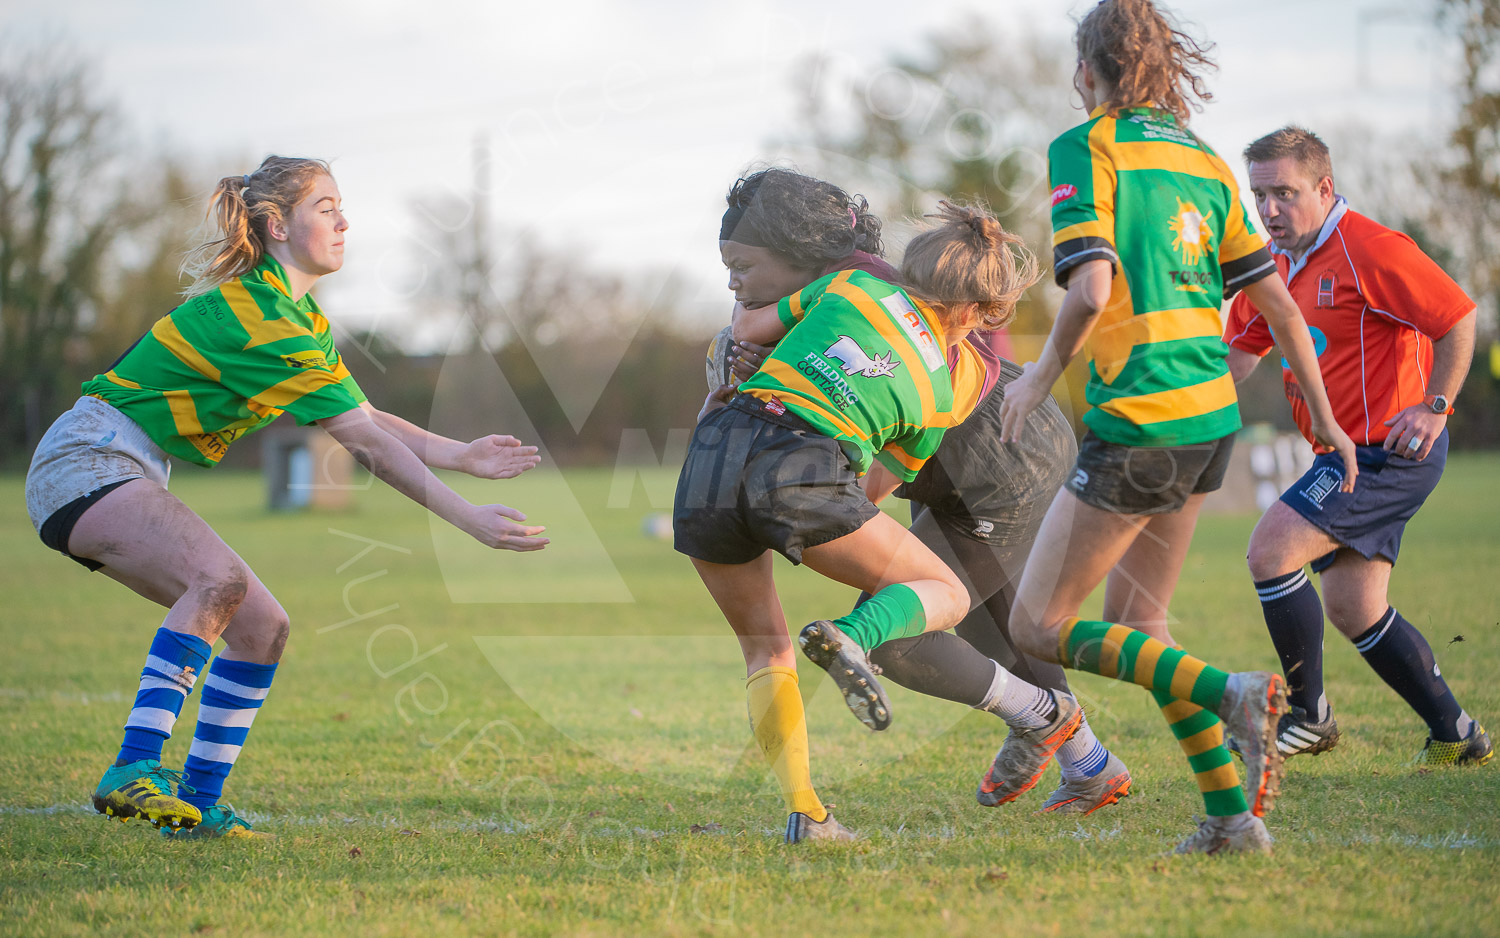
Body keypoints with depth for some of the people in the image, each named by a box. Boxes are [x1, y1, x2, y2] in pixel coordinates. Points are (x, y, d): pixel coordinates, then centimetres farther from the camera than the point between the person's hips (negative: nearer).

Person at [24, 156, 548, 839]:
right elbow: (367, 444, -24)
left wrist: (460, 454, 4)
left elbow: (363, 421, 16)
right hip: (85, 462, -10)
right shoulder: (256, 317, -22)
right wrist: (468, 519, -23)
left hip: (131, 476, 10)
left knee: (262, 625, 1)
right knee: (219, 578, -33)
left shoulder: (302, 319, 12)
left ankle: (196, 804, 5)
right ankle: (132, 771, -37)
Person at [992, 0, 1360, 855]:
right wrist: (1324, 419, 19)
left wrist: (1041, 376, -3)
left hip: (1139, 420, -8)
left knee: (1040, 627, 2)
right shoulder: (1203, 160, 12)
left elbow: (1092, 290, -19)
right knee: (1135, 622, 18)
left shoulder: (1086, 148, -8)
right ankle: (1234, 817, 10)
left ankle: (1235, 694, -15)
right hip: (1211, 416, 8)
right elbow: (1277, 302, 12)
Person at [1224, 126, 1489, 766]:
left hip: (1390, 450, -9)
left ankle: (1307, 716, -6)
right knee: (1354, 611, 9)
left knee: (1271, 549, -18)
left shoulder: (1372, 251, -16)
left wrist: (1432, 407, -17)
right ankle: (1456, 736, 18)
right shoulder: (1276, 263, 11)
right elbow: (1239, 352, 18)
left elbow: (1458, 318, -15)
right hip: (1352, 454, 9)